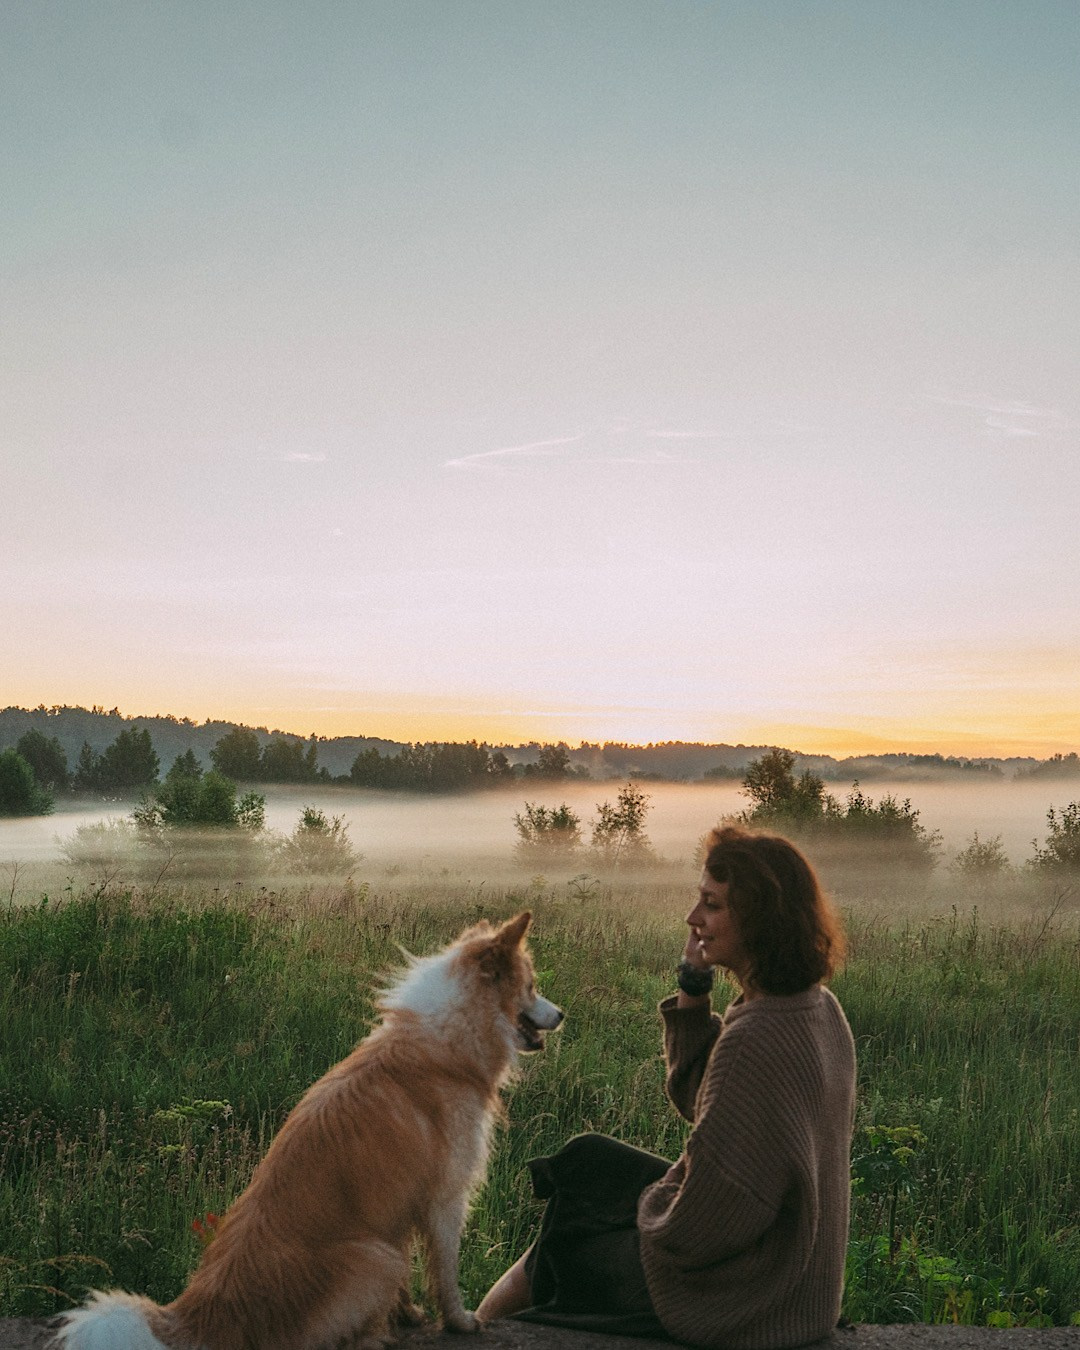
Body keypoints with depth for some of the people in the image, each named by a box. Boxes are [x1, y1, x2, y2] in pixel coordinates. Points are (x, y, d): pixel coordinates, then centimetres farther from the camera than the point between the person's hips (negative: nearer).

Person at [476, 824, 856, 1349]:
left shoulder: (756, 1041, -30)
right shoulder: (820, 1010, -1)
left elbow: (690, 1233, -26)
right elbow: (694, 1096, 10)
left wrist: (651, 1199, -4)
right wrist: (692, 987, -2)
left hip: (741, 1304, -8)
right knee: (585, 1159, 18)